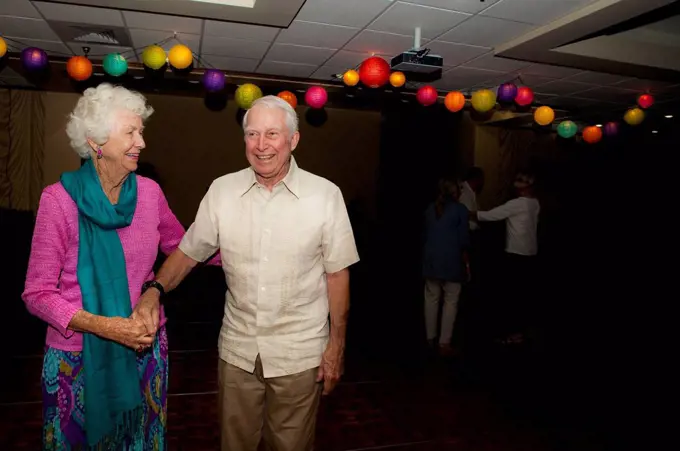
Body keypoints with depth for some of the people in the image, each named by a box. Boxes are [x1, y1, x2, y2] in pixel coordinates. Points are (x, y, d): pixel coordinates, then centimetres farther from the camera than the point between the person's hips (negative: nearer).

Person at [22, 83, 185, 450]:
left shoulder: (149, 192, -5)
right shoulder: (60, 199, -15)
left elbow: (179, 245, 10)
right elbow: (37, 293, -11)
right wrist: (106, 326, -23)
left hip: (145, 347, 3)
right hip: (79, 355, -3)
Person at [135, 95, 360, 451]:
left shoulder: (325, 195, -10)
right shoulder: (222, 190, -3)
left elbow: (337, 273, -5)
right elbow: (188, 252, 4)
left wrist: (336, 344, -4)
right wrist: (155, 290, -14)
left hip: (299, 354, -2)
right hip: (237, 350, 3)